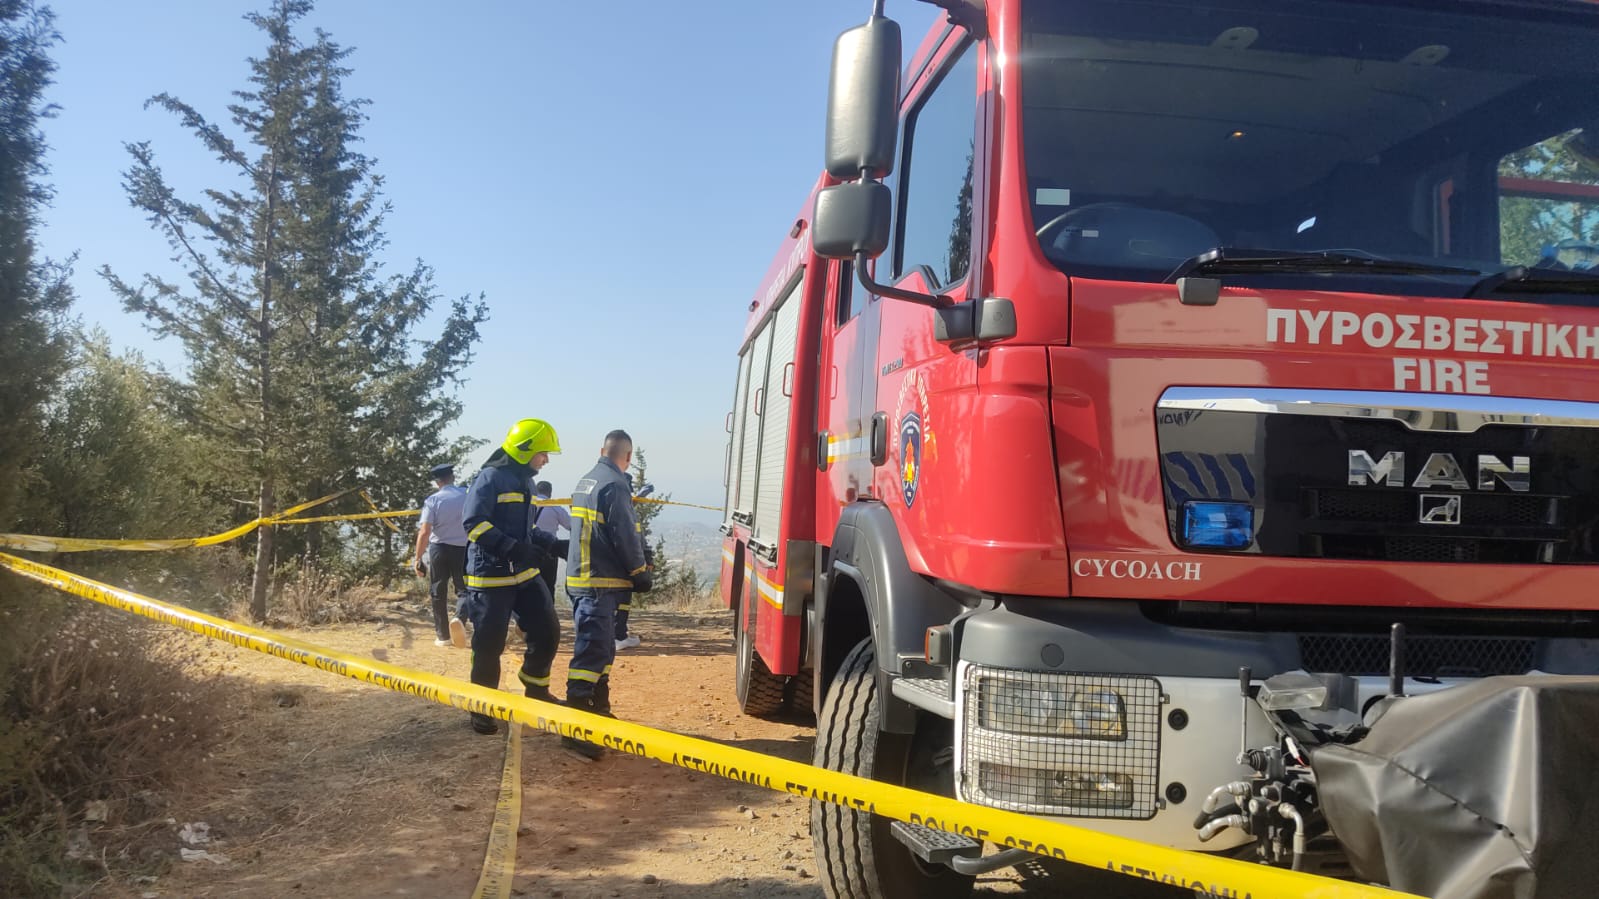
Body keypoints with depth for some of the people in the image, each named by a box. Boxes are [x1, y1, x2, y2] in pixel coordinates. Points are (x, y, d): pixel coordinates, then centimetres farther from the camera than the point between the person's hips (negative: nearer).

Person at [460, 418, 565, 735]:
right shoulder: (490, 478, -13)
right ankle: (482, 709, 14)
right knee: (489, 646, -2)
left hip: (525, 573, 8)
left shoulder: (524, 482, 16)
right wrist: (514, 548, -27)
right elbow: (474, 523, -21)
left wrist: (554, 545, 9)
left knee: (547, 630, 4)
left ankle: (536, 692, 23)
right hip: (490, 576, -8)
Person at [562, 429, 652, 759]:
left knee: (602, 648, 18)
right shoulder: (615, 485, -15)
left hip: (581, 578, 10)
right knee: (591, 651, -11)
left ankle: (598, 711, 27)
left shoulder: (585, 482, 14)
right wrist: (641, 573, -4)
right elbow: (625, 536, -17)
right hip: (600, 583, -10)